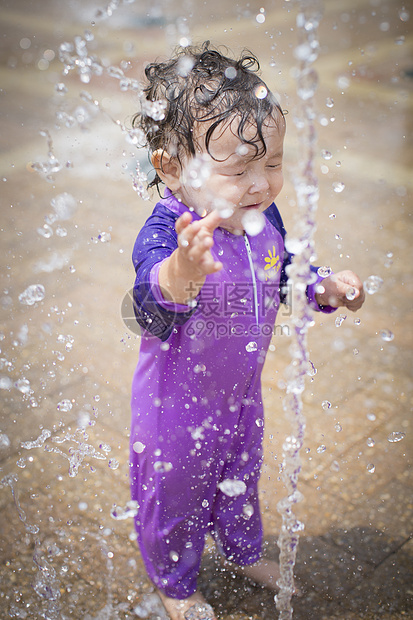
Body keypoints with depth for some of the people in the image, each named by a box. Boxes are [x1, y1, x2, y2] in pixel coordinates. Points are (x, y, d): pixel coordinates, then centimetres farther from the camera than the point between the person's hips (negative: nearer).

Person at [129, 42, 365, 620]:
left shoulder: (266, 219, -11)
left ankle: (244, 550, 61)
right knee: (174, 496, 19)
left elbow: (282, 279, 7)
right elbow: (151, 304, -52)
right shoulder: (164, 232, -33)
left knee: (241, 477, 30)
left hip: (242, 391, 6)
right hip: (178, 403, -6)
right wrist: (179, 273, -74)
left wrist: (326, 289, -11)